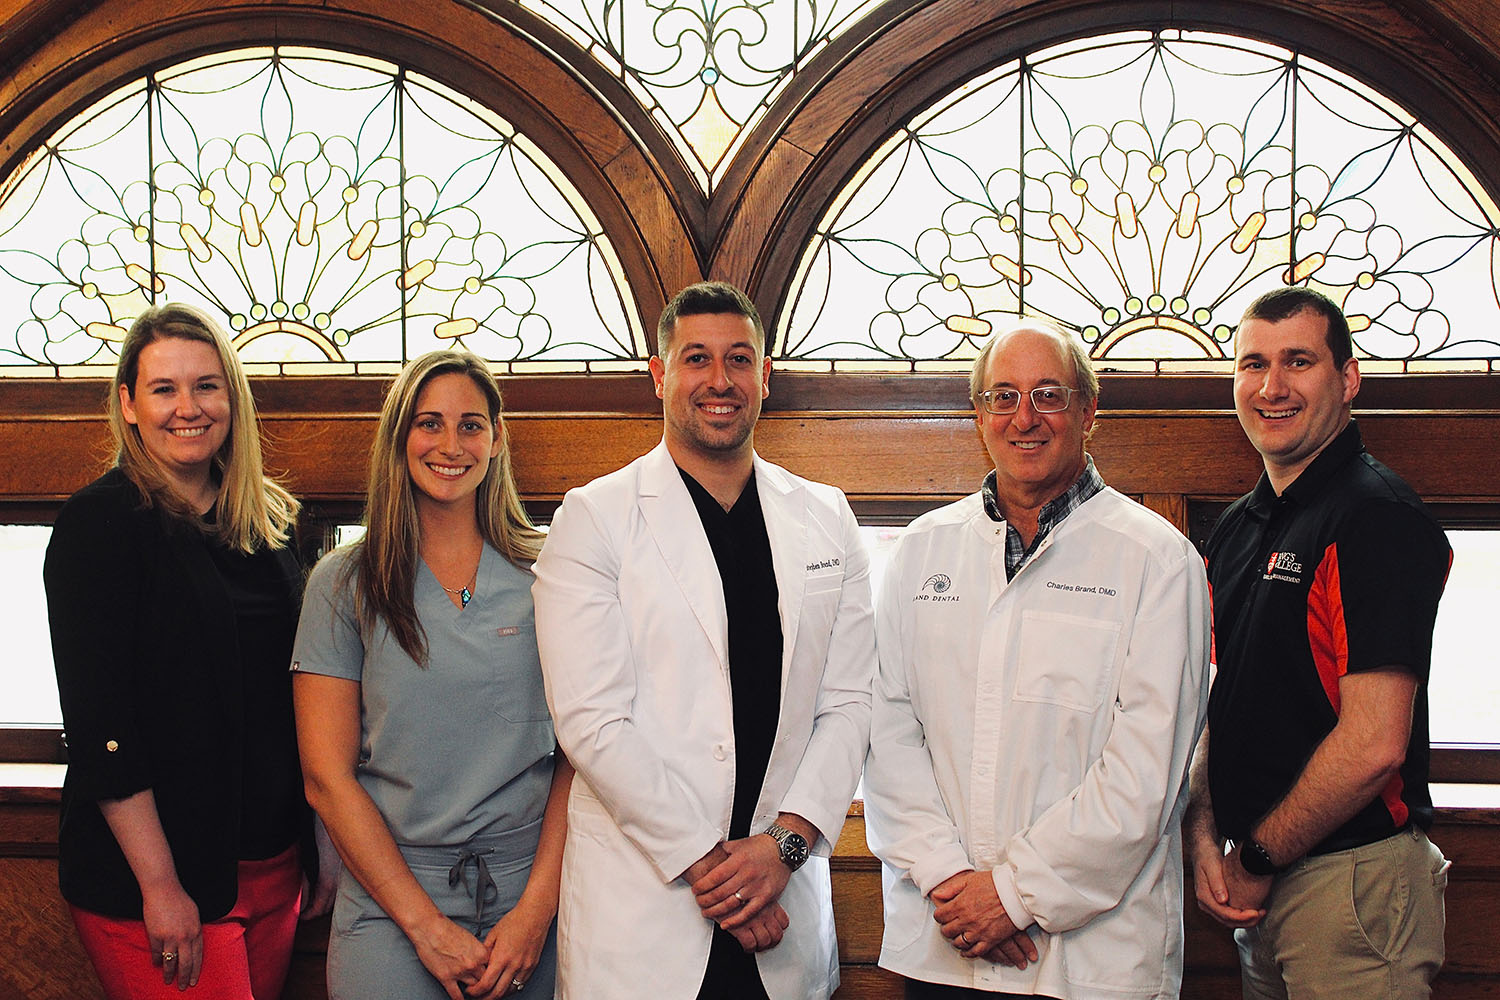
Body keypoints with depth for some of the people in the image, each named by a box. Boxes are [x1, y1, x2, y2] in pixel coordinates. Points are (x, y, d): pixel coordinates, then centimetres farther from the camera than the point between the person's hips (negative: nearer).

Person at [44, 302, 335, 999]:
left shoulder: (272, 522, 8)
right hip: (149, 882, -5)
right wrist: (160, 885, -17)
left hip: (273, 868, 6)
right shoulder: (97, 524, -9)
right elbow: (98, 721, -14)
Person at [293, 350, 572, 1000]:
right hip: (388, 905, -1)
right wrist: (427, 925, -10)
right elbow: (326, 776, -4)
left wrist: (537, 907, -11)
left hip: (529, 900, 1)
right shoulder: (345, 582, -1)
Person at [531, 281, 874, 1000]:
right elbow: (590, 721, -10)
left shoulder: (826, 518, 9)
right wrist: (706, 860, -13)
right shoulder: (593, 517, -3)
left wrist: (785, 841, -9)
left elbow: (847, 704, 4)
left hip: (786, 892, 3)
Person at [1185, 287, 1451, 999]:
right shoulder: (1237, 528, 10)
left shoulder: (1379, 518, -16)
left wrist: (1256, 861, -13)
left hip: (1353, 877, -8)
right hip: (1258, 888, 8)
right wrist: (1207, 839, 0)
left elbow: (1374, 744, -22)